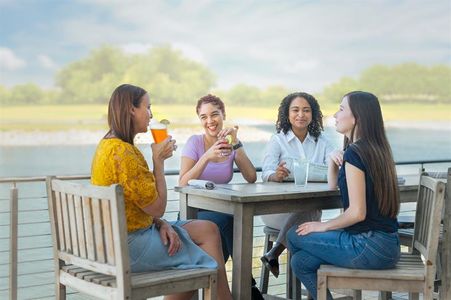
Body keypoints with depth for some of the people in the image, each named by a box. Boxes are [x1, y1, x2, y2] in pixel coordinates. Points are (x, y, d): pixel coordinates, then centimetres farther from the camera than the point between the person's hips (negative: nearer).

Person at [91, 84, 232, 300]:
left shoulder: (109, 145, 11)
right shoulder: (122, 152, -23)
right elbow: (157, 207, -18)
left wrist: (161, 224, -2)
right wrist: (158, 160, -10)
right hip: (129, 245, -10)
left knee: (209, 230, 9)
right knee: (210, 265, 2)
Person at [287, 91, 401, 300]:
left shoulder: (354, 153, -16)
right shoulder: (375, 149, 14)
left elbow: (357, 213, -20)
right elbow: (333, 186, 25)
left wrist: (323, 227, -6)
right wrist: (333, 160, 7)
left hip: (369, 246, -8)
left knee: (295, 236, 6)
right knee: (300, 262, 9)